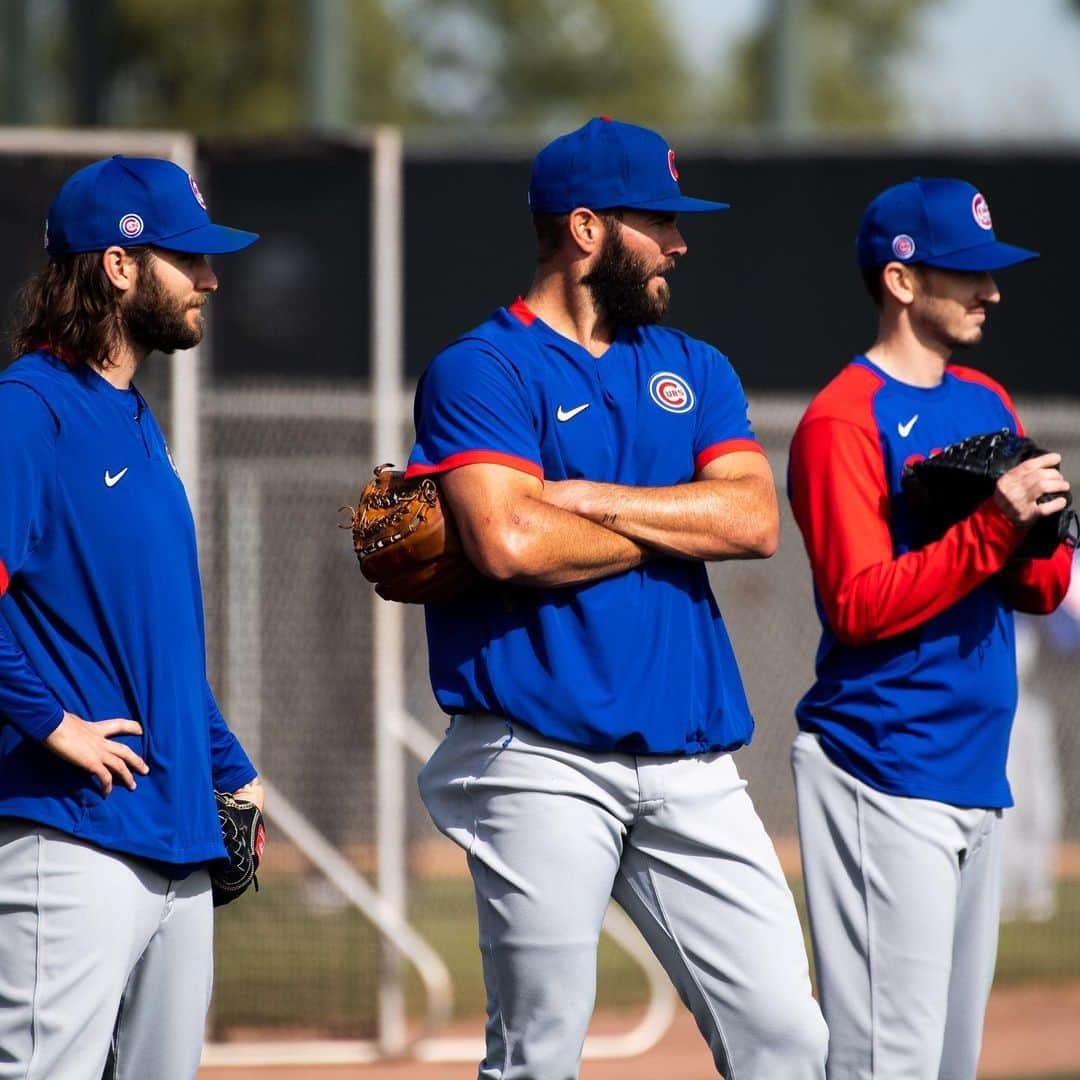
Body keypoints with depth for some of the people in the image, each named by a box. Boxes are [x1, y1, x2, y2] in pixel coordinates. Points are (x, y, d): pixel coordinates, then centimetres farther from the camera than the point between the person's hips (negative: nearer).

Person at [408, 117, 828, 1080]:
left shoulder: (695, 371, 18)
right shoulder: (482, 371, -1)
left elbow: (756, 520, 2)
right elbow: (511, 545, -17)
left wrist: (589, 500, -7)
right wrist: (676, 528, -2)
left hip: (693, 768, 5)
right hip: (543, 762, -5)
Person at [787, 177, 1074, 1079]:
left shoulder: (987, 405, 16)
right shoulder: (844, 421, -9)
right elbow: (860, 606, -17)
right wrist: (994, 523, -23)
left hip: (977, 769, 8)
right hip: (883, 772, -8)